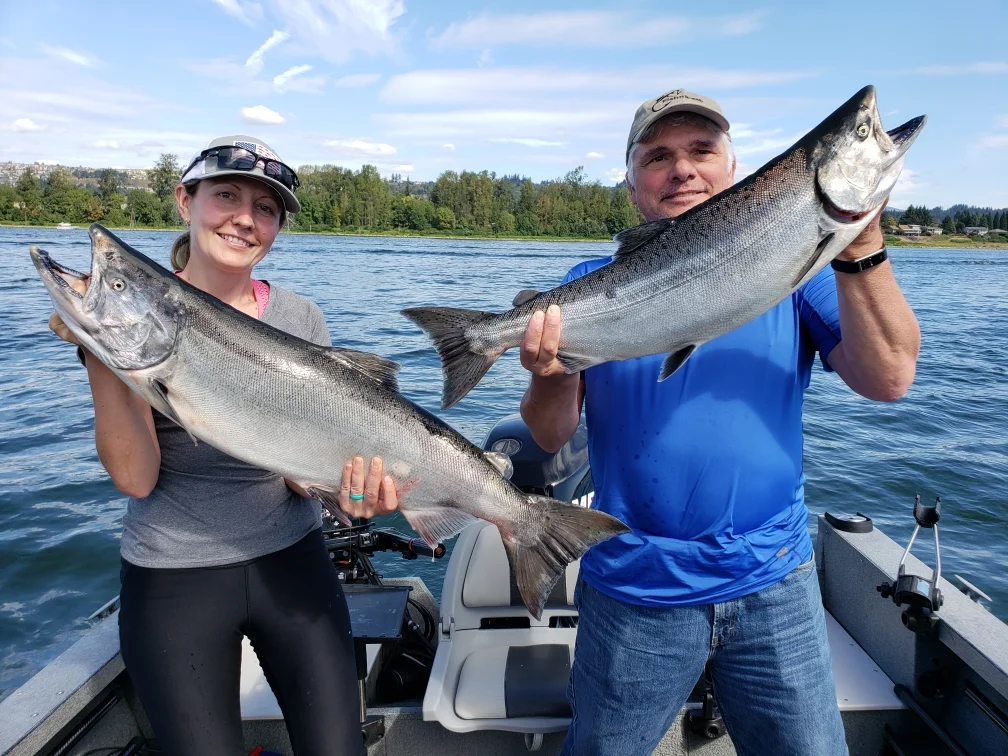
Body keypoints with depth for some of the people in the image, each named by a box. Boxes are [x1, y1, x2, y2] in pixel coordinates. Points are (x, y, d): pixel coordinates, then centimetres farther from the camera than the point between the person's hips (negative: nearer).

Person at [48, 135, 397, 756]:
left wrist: (346, 476, -27)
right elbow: (136, 478, -14)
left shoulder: (300, 319, -2)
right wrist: (98, 352, -24)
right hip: (172, 580, -1)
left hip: (291, 560, 2)